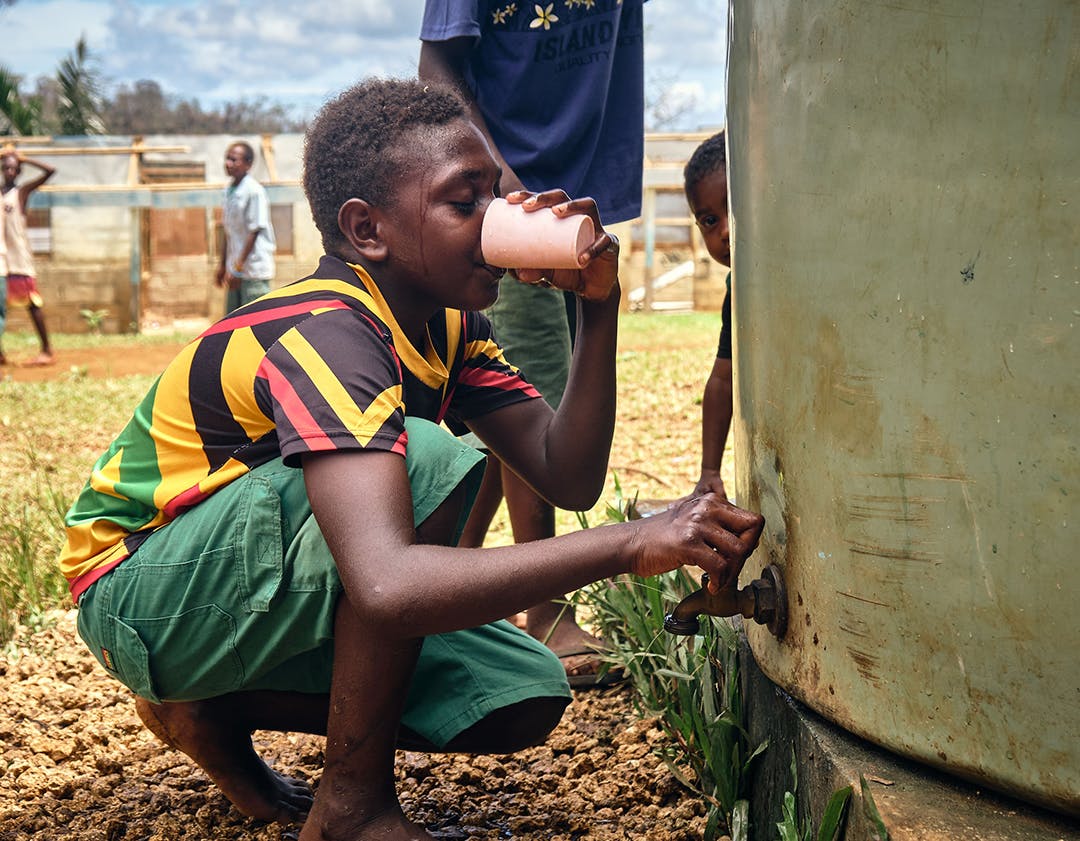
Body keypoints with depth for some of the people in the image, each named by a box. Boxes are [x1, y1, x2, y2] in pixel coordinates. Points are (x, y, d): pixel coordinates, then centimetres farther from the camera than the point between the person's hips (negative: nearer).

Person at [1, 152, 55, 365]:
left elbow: (50, 171, -9)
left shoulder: (22, 191, -1)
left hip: (19, 254, -5)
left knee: (32, 302, -5)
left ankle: (47, 350, -2)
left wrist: (23, 159, -3)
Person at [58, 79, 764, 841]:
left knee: (526, 698, -4)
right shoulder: (324, 336, -30)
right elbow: (387, 585, -46)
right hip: (142, 589, -8)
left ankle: (218, 709, 8)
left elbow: (566, 476, -8)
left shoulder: (447, 323, -2)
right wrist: (635, 542, -48)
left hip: (258, 595, 8)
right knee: (427, 461, -31)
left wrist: (600, 309, -18)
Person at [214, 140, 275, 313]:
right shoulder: (230, 191, 10)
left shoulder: (254, 191, -14)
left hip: (254, 271, -8)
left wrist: (238, 267, -16)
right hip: (235, 269, 8)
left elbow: (255, 232, -16)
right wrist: (223, 265, 18)